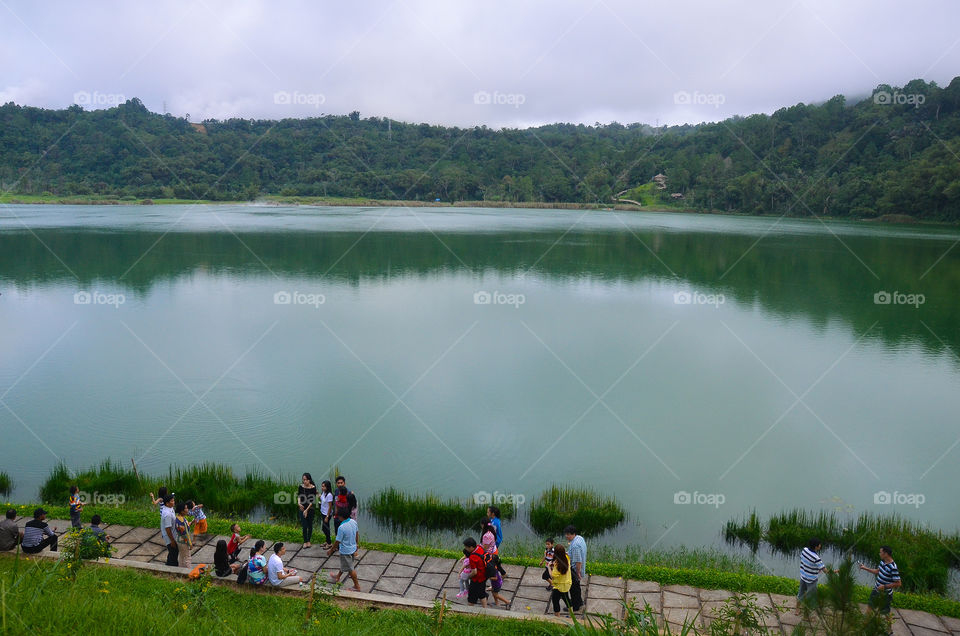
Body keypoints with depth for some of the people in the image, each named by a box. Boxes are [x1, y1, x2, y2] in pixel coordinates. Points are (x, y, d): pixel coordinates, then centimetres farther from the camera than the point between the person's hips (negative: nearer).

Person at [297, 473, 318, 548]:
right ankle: (305, 541, 9)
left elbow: (313, 500, -10)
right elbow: (299, 496, -2)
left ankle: (308, 541, 23)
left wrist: (307, 510, -12)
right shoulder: (300, 487, -3)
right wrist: (299, 503, -23)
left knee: (310, 525, 8)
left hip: (311, 508, -1)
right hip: (302, 508, 1)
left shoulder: (313, 488, -11)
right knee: (304, 526, -3)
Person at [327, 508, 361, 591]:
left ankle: (357, 587, 18)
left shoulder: (341, 527, -31)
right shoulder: (353, 522, -8)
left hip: (346, 551, -8)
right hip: (353, 548, 8)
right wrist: (357, 543, 23)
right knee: (343, 565, 29)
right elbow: (357, 533, 7)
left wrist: (331, 550, -6)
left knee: (350, 569, 8)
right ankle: (337, 577, 51)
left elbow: (337, 541, -22)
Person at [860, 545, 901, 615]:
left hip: (885, 594, -9)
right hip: (876, 590, 9)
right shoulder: (883, 562, -2)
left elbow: (898, 583, -27)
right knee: (870, 606, 23)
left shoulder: (893, 568, -29)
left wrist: (884, 586, -27)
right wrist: (865, 568, 15)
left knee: (886, 613, 7)